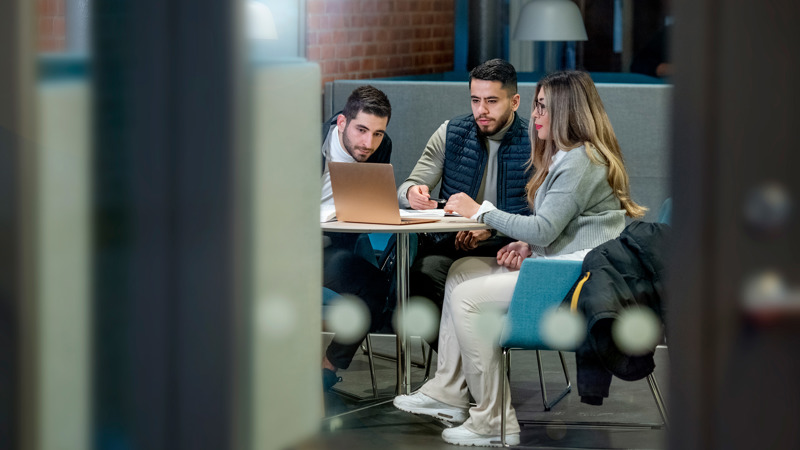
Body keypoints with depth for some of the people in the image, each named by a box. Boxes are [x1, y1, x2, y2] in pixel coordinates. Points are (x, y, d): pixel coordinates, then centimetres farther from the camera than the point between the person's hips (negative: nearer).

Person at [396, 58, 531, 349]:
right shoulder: (451, 134, 11)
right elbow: (405, 191, 9)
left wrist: (492, 226, -21)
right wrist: (412, 193, -17)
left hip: (505, 248, -3)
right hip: (449, 244, 3)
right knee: (422, 277, -32)